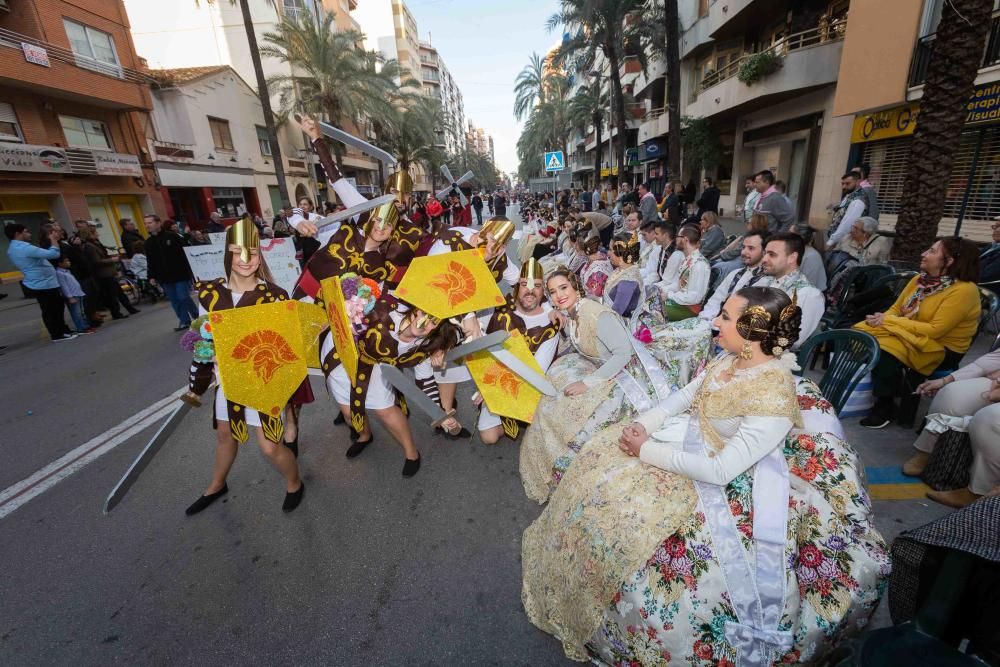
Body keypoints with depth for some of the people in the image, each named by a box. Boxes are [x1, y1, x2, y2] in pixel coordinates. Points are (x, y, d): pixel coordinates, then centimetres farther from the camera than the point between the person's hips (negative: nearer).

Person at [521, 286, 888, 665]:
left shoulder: (774, 397, -30)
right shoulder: (733, 357, -6)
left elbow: (720, 470, -30)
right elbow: (685, 394, 4)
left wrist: (648, 451, -23)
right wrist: (643, 424, -11)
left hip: (718, 479, -8)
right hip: (690, 436, 8)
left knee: (630, 516, -13)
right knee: (599, 460, 6)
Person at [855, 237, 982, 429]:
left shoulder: (964, 290, -16)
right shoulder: (921, 279, 5)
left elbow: (935, 330, -22)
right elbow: (896, 309, 8)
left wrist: (889, 321, -22)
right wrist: (883, 317, -15)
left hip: (941, 348, -7)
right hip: (909, 335, 7)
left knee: (886, 349, -34)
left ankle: (885, 406, -13)